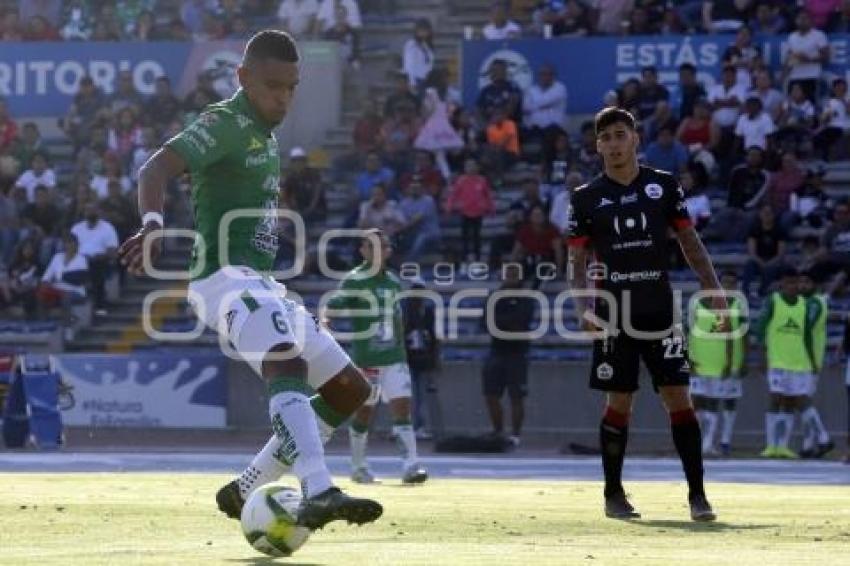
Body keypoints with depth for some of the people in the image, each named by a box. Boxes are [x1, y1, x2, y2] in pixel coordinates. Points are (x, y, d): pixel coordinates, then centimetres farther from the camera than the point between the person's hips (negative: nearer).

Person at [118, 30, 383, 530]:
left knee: (351, 389, 9)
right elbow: (157, 169, -24)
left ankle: (245, 492, 12)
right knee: (289, 365, -35)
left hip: (262, 283, 10)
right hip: (227, 277, -10)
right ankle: (319, 494, -54)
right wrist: (153, 225, -43)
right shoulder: (225, 124, -8)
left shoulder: (265, 133, 20)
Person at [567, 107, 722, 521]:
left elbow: (689, 241, 11)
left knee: (679, 398, -6)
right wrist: (583, 308, -11)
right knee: (618, 404, 1)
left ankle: (697, 494, -2)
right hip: (615, 316, 0)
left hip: (660, 312, 0)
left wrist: (713, 289, -1)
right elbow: (576, 261, 5)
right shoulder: (587, 198, 4)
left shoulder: (663, 186, 6)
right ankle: (613, 494, 13)